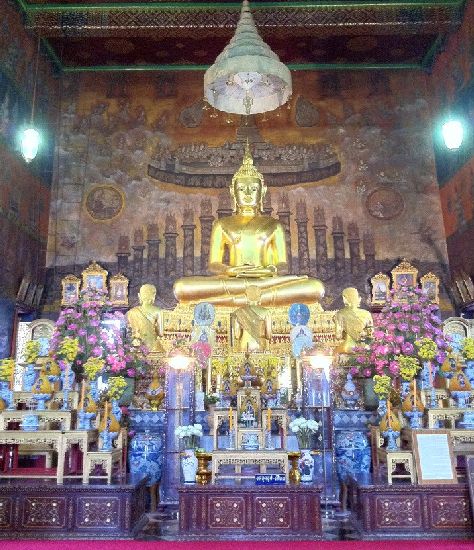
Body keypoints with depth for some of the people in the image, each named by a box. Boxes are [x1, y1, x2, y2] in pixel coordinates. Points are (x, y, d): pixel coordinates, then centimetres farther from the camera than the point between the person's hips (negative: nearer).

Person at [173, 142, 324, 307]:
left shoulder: (273, 225, 18)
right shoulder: (222, 225, 18)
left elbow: (282, 265, 9)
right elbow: (213, 264, 9)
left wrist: (268, 271, -16)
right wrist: (230, 270, -15)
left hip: (266, 280, 0)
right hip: (231, 281, 0)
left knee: (315, 287, -28)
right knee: (182, 287, -29)